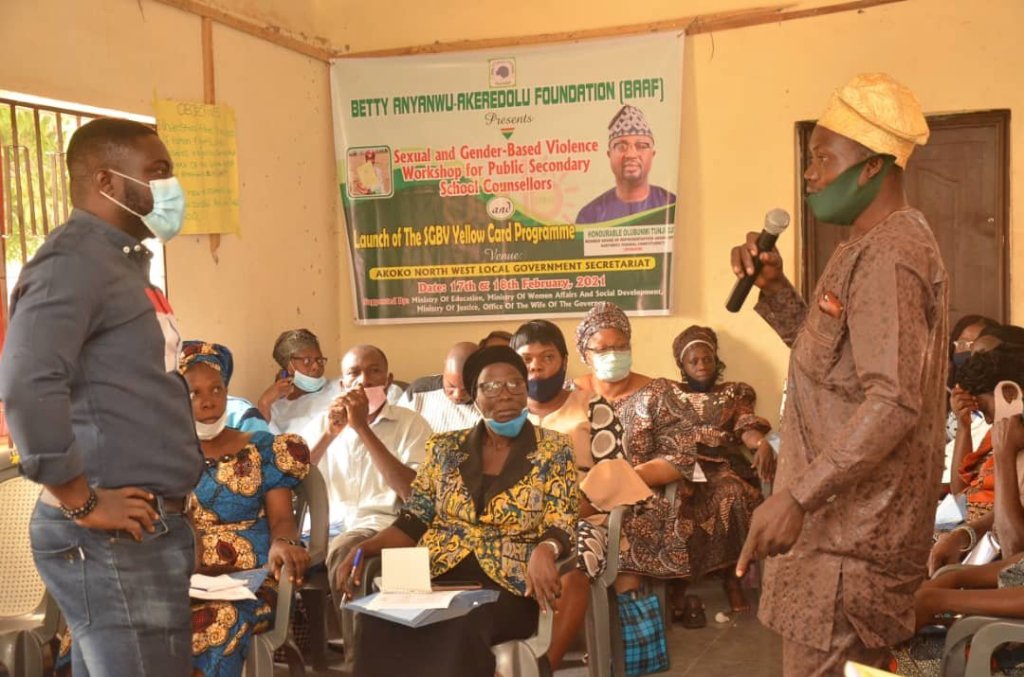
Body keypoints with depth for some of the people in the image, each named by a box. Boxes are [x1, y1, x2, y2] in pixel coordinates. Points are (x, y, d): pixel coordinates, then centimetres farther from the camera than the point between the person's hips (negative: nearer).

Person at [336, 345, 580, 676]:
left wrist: (544, 550, -27)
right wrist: (364, 548, -5)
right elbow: (413, 521, 13)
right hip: (438, 576, 3)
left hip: (508, 585, -2)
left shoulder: (553, 449, 5)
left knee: (463, 629, -37)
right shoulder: (445, 447, 14)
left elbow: (560, 526, -3)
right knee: (380, 622, -30)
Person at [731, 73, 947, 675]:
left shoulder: (886, 255, -19)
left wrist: (796, 496, -30)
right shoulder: (879, 245, 15)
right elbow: (830, 351, 20)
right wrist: (773, 287, 6)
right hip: (852, 514, 10)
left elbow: (894, 401, -29)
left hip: (853, 527, -10)